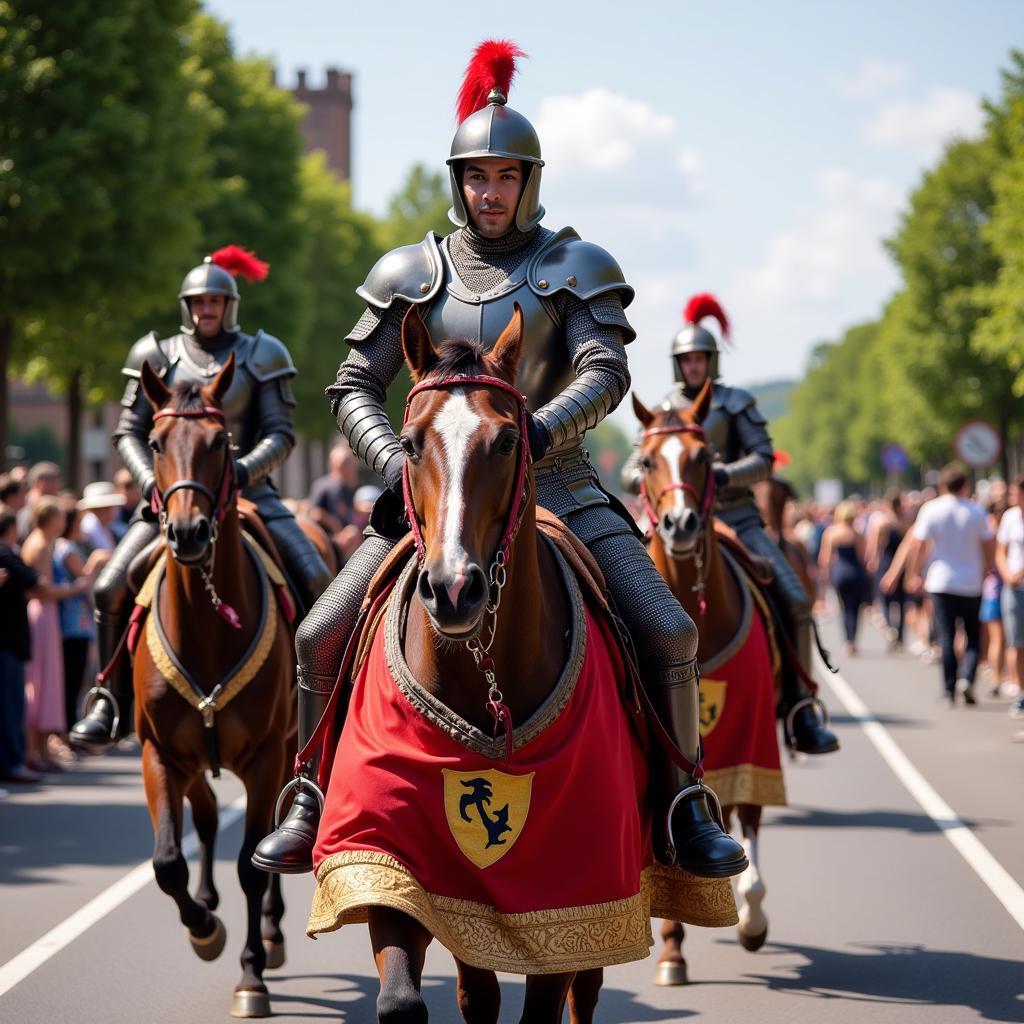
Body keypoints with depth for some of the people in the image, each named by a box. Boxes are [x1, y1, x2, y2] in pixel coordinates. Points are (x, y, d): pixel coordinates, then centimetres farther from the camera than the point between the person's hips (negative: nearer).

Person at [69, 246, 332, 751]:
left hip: (246, 490, -1)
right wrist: (150, 480, -11)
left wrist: (243, 469, -19)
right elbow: (129, 431, 7)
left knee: (315, 582, -18)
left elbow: (280, 434, -1)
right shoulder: (158, 356, 8)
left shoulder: (259, 357, 5)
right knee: (111, 588, -14)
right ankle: (112, 702, 1)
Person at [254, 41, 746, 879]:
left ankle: (684, 807, -1)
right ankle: (315, 805, 9)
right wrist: (395, 463, -14)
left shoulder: (575, 267, 3)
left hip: (557, 486, -1)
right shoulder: (412, 274, 7)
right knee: (322, 638, -10)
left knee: (668, 632, -17)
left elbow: (606, 373, -11)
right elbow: (354, 387, 6)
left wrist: (537, 429, -30)